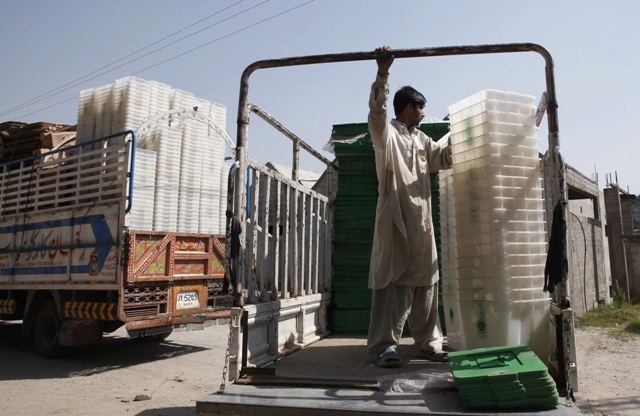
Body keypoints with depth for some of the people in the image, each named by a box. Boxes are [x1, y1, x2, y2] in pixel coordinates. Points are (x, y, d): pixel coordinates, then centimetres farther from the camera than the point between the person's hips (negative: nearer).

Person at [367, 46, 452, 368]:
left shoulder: (421, 139, 22)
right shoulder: (386, 134, -1)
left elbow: (444, 159, 30)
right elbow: (376, 111, -20)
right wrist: (382, 73, -32)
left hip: (421, 221, 8)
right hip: (395, 217, -7)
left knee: (425, 282, 9)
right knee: (392, 282, -9)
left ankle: (428, 343, 19)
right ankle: (384, 346, -3)